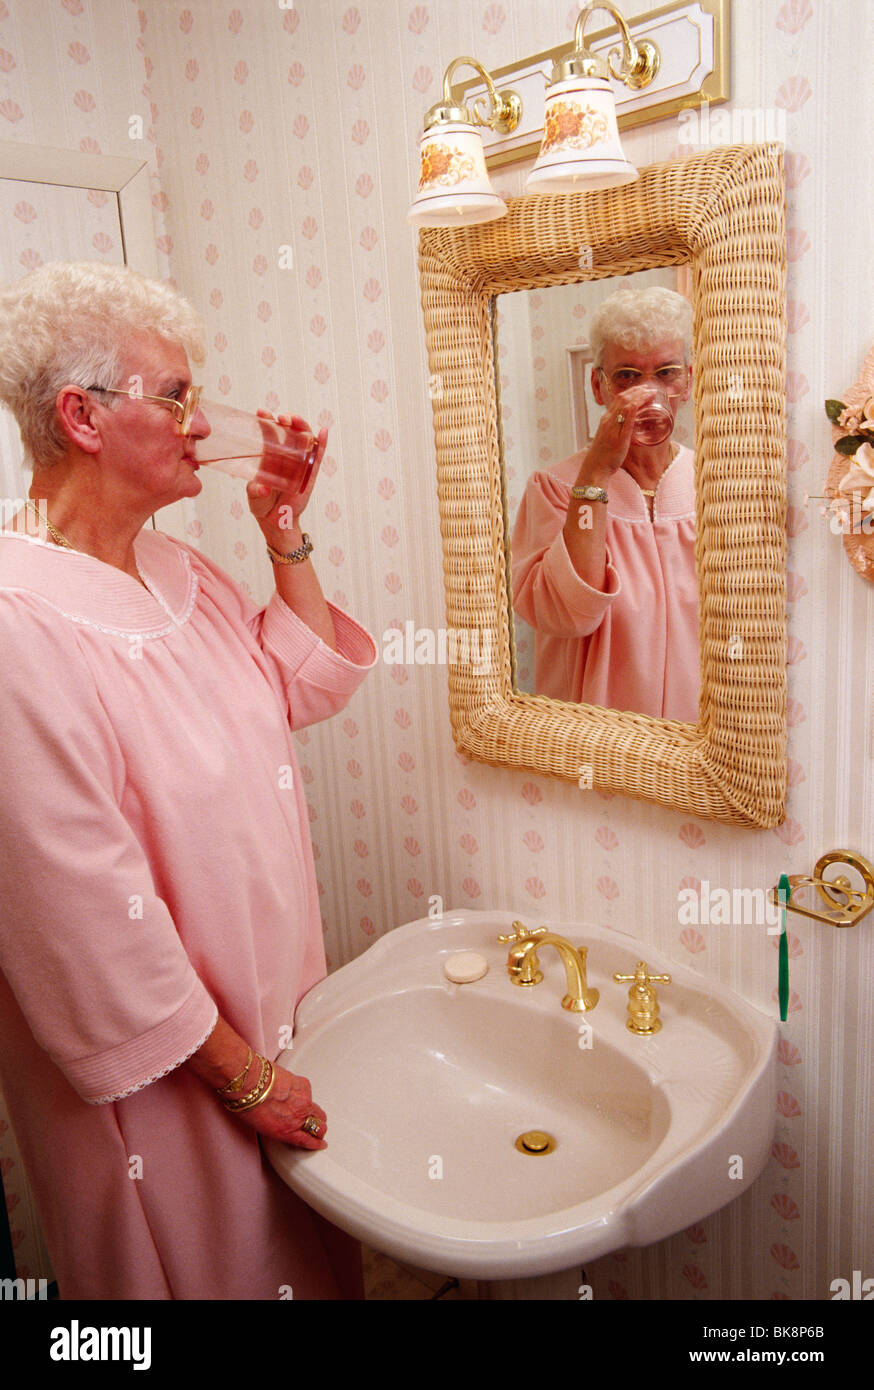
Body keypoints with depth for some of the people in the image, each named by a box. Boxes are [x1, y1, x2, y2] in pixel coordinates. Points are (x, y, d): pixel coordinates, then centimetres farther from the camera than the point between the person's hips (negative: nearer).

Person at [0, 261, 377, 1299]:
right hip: (161, 1073, -7)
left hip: (268, 1009, 8)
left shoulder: (171, 567, 1)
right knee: (209, 1261, 20)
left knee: (302, 1248, 27)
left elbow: (301, 686, 10)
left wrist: (286, 534, -3)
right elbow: (85, 912, -27)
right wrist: (241, 1075, -17)